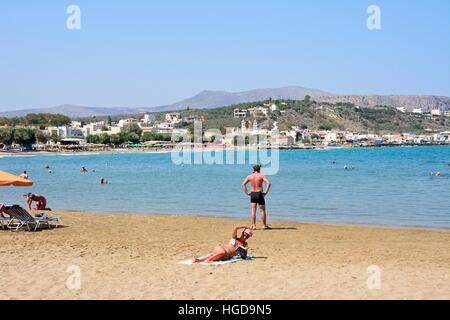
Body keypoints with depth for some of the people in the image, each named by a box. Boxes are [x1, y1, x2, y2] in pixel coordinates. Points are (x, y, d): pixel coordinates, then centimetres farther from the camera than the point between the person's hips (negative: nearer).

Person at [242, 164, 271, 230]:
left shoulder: (249, 176, 5)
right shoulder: (261, 176, -3)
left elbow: (243, 184, -1)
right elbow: (268, 183, -16)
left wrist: (246, 192, 1)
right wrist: (266, 192, -12)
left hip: (252, 194, 3)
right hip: (260, 194, -3)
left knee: (253, 210, 5)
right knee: (262, 210, 6)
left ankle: (253, 225, 1)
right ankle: (264, 225, 10)